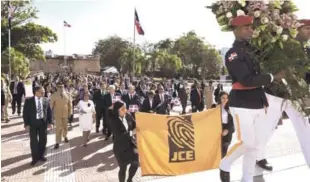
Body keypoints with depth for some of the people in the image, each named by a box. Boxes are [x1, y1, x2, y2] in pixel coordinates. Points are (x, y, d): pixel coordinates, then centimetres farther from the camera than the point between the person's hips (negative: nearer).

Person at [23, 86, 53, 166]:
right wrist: (26, 124, -10)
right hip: (33, 123, -2)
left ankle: (41, 155, 27)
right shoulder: (29, 100, -7)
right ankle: (35, 158, 15)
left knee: (43, 140, 10)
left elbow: (49, 111, 6)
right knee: (34, 141, 2)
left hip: (43, 122, 3)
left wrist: (49, 122, 2)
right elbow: (25, 113, -5)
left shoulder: (45, 100, 0)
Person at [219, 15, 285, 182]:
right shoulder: (232, 54, -11)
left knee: (256, 143, 10)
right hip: (242, 104, -7)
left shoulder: (254, 50, 12)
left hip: (258, 103, 8)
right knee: (247, 142, -9)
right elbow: (247, 80, -20)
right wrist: (273, 77, -13)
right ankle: (224, 165, 17)